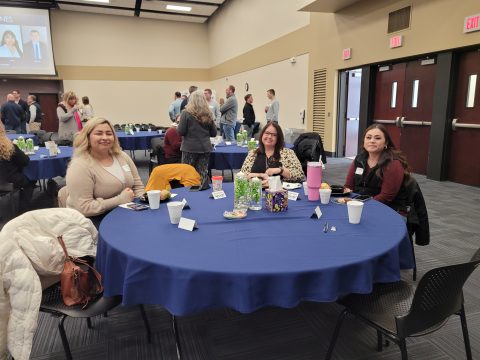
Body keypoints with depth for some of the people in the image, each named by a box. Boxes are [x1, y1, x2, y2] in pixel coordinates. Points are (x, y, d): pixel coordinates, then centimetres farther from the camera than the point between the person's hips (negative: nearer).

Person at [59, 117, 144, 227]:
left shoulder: (122, 156, 4)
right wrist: (120, 200, -21)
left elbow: (138, 185, 10)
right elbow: (83, 208, -21)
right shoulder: (80, 167, -16)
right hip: (94, 219, -6)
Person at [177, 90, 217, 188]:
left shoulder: (186, 113, -8)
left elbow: (181, 131, -9)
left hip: (190, 148, -3)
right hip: (205, 148, 3)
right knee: (203, 173, 7)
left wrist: (178, 126, 12)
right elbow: (214, 133, 8)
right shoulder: (208, 114, 3)